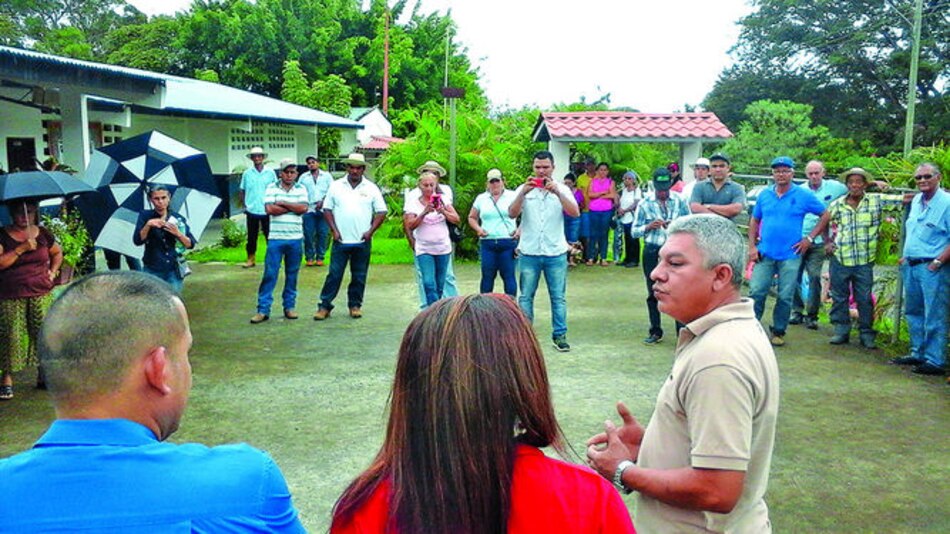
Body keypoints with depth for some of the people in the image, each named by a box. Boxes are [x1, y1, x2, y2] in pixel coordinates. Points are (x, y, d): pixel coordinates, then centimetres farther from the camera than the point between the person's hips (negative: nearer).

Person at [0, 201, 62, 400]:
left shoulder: (43, 234, 8)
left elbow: (57, 252, 25)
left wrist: (53, 271, 11)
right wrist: (21, 249, -17)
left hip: (41, 295, 3)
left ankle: (43, 374, 13)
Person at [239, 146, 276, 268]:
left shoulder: (270, 173, 1)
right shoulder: (247, 173, 3)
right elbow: (241, 191, 9)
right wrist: (244, 204, 1)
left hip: (267, 211, -1)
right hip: (251, 210, 1)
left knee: (269, 235, 3)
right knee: (251, 236, 7)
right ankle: (251, 259, 16)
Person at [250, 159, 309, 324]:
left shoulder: (301, 189, 7)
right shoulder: (272, 188, 3)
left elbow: (304, 208, -9)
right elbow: (270, 209, -11)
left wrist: (282, 203, -8)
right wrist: (293, 207, -7)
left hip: (295, 239, 2)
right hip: (276, 238, -2)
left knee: (292, 274, 9)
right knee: (270, 274, -3)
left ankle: (289, 306, 20)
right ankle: (263, 309, 1)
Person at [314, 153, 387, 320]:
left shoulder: (371, 188, 3)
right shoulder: (336, 186, 4)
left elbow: (381, 212, 3)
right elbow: (327, 209, 6)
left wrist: (371, 231, -6)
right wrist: (334, 230, -4)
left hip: (362, 242, 1)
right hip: (341, 240, 0)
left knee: (359, 276, 8)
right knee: (334, 274, 0)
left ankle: (355, 305, 20)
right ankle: (324, 306, 7)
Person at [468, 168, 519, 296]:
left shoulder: (513, 196, 3)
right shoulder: (481, 198, 11)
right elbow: (472, 217, 20)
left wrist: (519, 229, -12)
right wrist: (478, 229, 1)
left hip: (508, 243, -2)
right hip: (487, 243, 2)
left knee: (508, 276, -1)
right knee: (487, 276, 6)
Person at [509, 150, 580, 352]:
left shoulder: (562, 189, 4)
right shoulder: (524, 189, 4)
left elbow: (575, 213, -12)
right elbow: (512, 214, -9)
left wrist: (557, 192, -25)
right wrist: (523, 192, -24)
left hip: (556, 253, 0)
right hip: (529, 252, 0)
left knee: (558, 297, 5)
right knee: (526, 296, 5)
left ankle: (560, 335, 13)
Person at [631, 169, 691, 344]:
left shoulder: (680, 201, 2)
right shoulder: (645, 204, 3)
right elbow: (634, 231, 5)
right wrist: (648, 227, -14)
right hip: (652, 252, 2)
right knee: (653, 293, 10)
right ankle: (655, 332, 22)